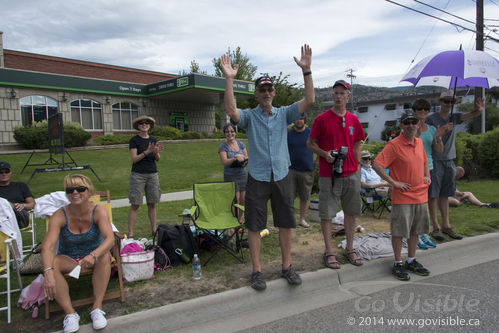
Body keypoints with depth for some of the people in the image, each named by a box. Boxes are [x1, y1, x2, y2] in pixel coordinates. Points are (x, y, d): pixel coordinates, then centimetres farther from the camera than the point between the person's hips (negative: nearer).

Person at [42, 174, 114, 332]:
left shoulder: (98, 211, -18)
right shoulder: (59, 216, -17)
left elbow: (110, 239, -32)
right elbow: (47, 247, -28)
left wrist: (93, 255, -51)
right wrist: (48, 272, -45)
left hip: (94, 256, -1)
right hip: (68, 259, 1)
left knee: (105, 256, -32)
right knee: (52, 263, -29)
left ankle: (97, 308, -28)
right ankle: (70, 313, -26)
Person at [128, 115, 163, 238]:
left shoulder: (153, 140, 11)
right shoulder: (134, 140, -2)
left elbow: (157, 159, 10)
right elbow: (134, 159, -10)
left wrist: (156, 152, -12)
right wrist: (147, 151, -21)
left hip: (152, 174, 4)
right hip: (138, 174, -4)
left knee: (152, 204, 8)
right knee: (135, 204, -3)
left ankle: (154, 229, 17)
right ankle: (130, 232, 2)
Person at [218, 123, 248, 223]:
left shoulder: (241, 144, 10)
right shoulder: (222, 146, -3)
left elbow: (247, 157, 10)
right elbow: (224, 162, -13)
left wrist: (244, 159, -13)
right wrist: (235, 158, -29)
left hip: (242, 175, 4)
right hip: (230, 176, -4)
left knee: (243, 200, 5)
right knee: (235, 201, -6)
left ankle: (239, 220, 26)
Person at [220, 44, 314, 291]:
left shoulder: (284, 114, 6)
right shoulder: (249, 116, 0)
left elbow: (309, 100, -6)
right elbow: (231, 110, -22)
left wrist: (306, 70, -14)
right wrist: (229, 79, -27)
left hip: (281, 177, 2)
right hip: (257, 178, -2)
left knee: (286, 224, 10)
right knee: (254, 226, 4)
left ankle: (286, 267, 26)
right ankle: (257, 271, 18)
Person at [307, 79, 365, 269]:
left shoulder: (353, 120, 8)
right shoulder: (322, 119, -4)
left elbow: (357, 145, 18)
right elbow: (310, 144, 1)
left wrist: (356, 167, 8)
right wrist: (325, 154, -15)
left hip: (351, 174, 4)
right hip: (328, 174, -4)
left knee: (351, 212, 11)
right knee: (327, 213, 1)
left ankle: (350, 249, 26)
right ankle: (329, 252, 14)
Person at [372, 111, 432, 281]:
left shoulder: (419, 142, 9)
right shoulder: (394, 145, -13)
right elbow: (376, 164, -20)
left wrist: (427, 176, 9)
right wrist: (394, 182, -19)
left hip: (421, 195, 7)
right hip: (402, 197, -7)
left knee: (415, 230, 15)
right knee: (399, 231, 2)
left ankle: (411, 261, 30)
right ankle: (398, 264, 16)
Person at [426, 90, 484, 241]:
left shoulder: (454, 117, 10)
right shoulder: (431, 119, -6)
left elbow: (470, 115, -8)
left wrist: (478, 110, -30)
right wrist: (443, 130, -24)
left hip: (449, 161, 6)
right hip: (435, 161, -5)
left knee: (444, 194, 10)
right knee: (434, 194, -3)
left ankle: (446, 225, 15)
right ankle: (436, 227, 2)